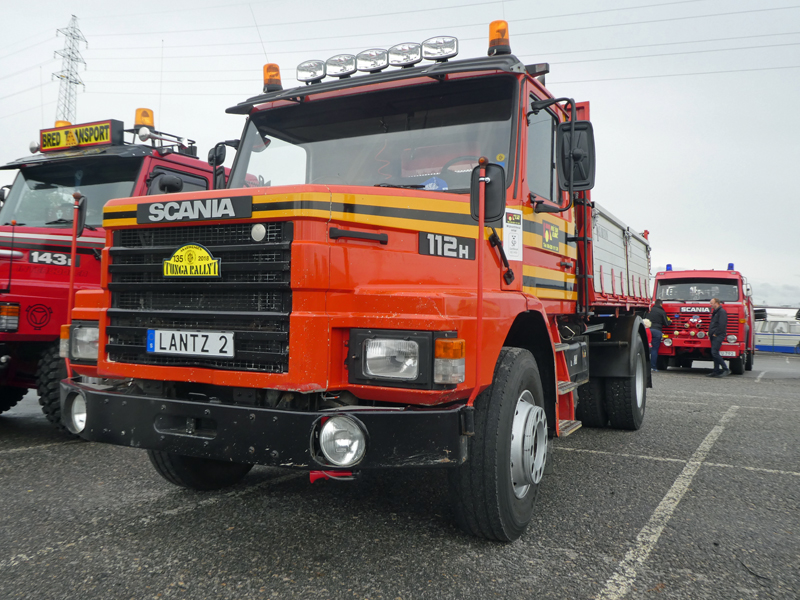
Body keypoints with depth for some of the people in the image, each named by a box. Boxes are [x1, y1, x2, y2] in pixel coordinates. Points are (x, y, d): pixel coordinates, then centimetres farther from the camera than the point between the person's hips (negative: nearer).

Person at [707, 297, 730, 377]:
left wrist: (715, 333, -16)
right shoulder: (715, 312, 22)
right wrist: (710, 333, 14)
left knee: (714, 352, -16)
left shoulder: (722, 311, -9)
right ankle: (716, 371, 10)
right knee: (714, 353, 8)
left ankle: (726, 369, -10)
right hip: (714, 336, 10)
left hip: (718, 336, -10)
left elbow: (722, 325, -18)